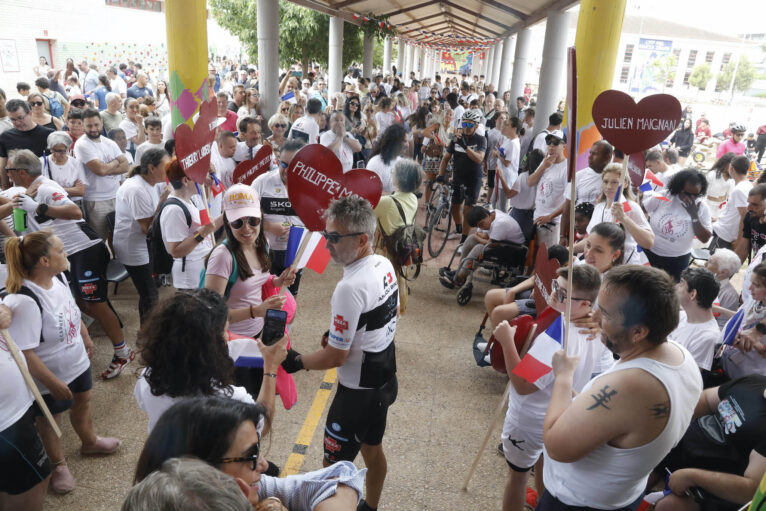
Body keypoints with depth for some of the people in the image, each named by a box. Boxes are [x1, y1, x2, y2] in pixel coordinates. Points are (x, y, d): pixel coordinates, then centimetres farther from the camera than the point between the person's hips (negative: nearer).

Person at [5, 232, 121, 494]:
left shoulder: (57, 278, -12)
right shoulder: (23, 302, -36)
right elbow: (24, 353, -30)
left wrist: (86, 337, 18)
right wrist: (53, 383, -22)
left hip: (77, 362, 7)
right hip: (49, 377, -7)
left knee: (83, 401, 27)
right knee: (49, 420, 19)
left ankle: (89, 442, 55)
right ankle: (58, 464, 44)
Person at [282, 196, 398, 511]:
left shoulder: (350, 288, -31)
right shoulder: (385, 265, -4)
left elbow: (334, 357, -23)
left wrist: (297, 362, -6)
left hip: (358, 392, -9)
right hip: (385, 379, 9)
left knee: (334, 467, 9)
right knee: (372, 449, 27)